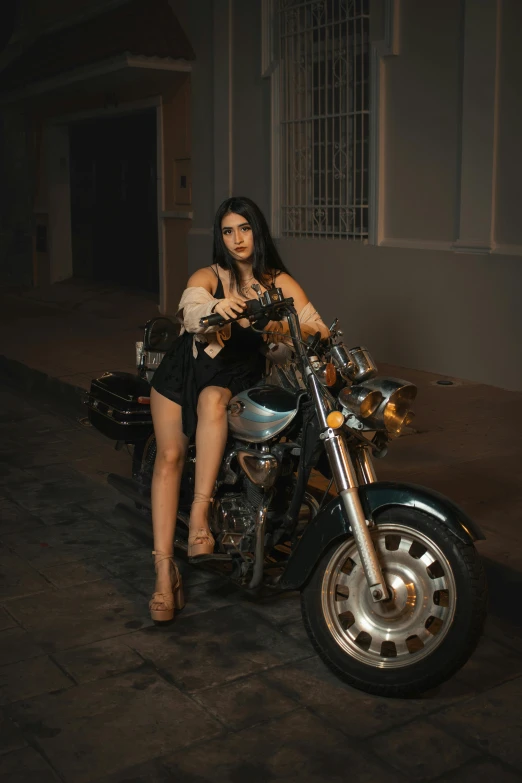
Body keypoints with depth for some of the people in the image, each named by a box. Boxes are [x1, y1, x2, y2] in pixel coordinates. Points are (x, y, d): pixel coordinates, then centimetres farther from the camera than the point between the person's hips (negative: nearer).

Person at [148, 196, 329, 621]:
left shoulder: (280, 283, 2)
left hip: (238, 377, -1)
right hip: (187, 368, 1)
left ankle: (200, 515, -37)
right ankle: (165, 567, -17)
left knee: (212, 399, -37)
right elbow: (190, 312, -25)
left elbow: (316, 327, -8)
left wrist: (322, 338, -32)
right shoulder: (207, 278, -2)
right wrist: (216, 309, -47)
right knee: (170, 455, -17)